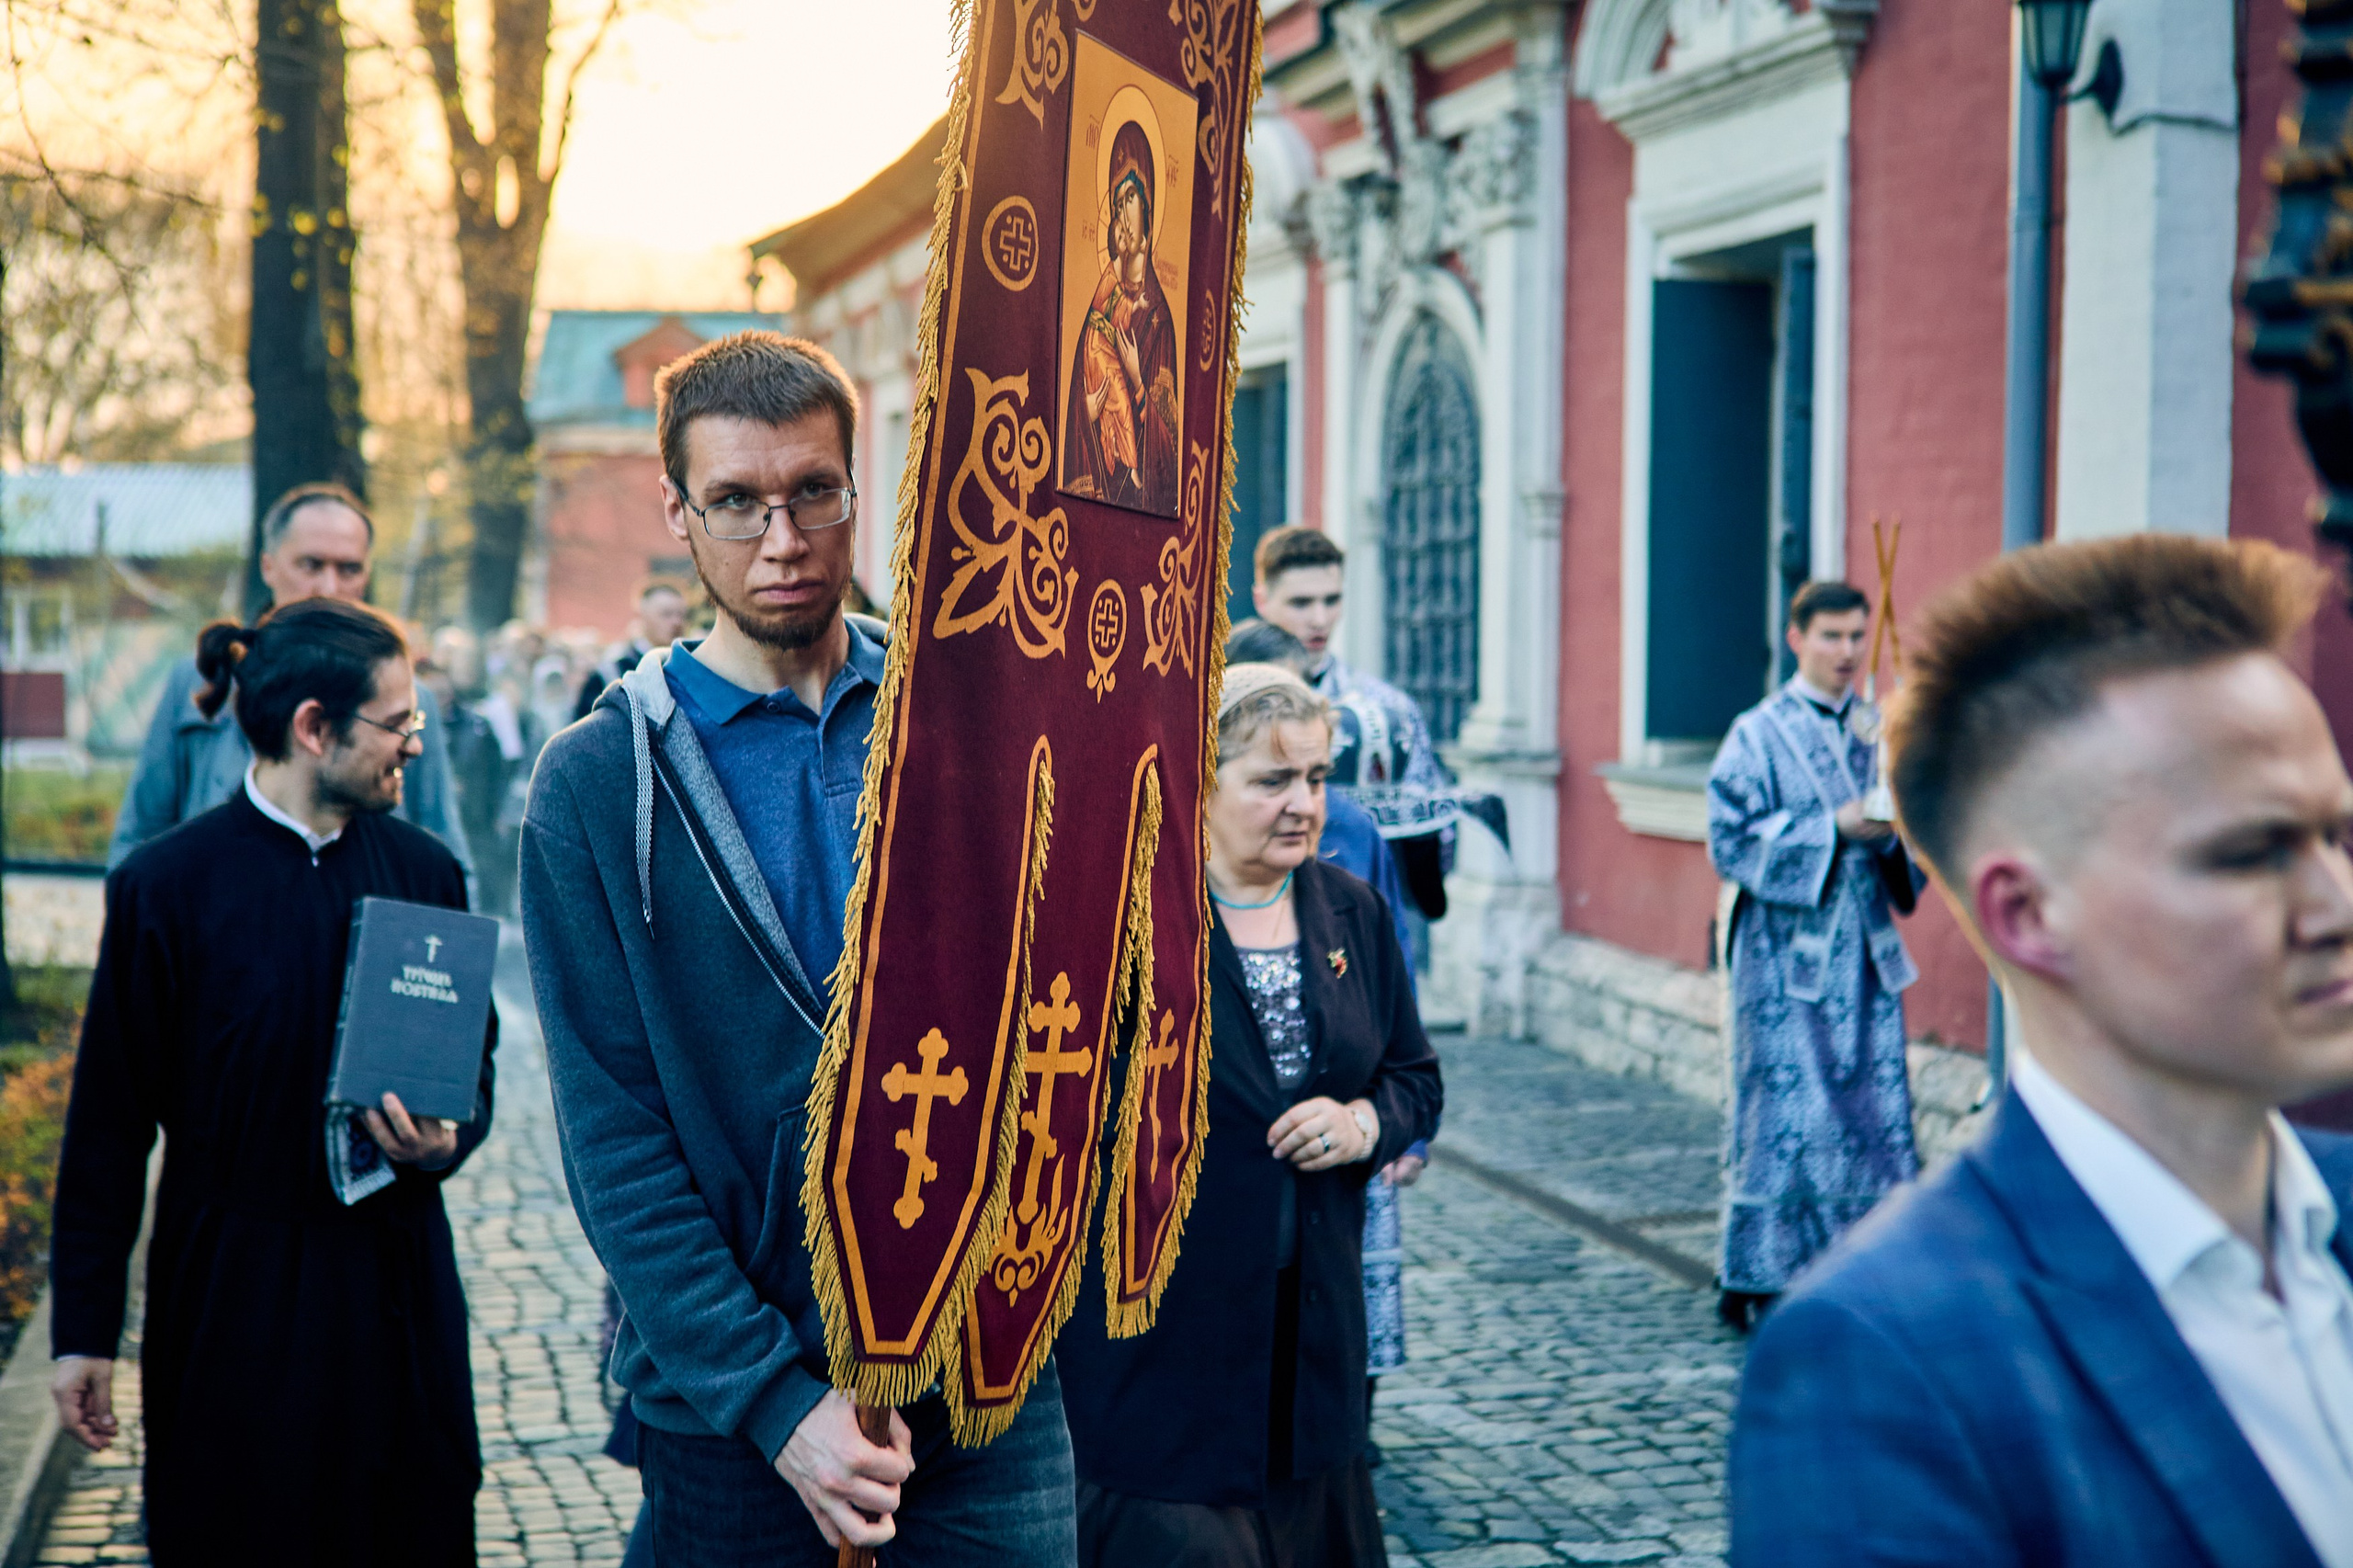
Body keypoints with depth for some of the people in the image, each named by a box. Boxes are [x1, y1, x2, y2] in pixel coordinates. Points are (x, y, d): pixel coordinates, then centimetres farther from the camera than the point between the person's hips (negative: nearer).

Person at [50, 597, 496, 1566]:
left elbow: (473, 1055, 14)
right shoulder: (167, 886, -7)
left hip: (394, 1279, 3)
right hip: (233, 1296, -3)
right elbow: (109, 1124, -4)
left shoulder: (423, 869, 4)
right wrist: (84, 1335, -3)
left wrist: (447, 1136, -10)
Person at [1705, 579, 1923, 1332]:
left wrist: (1895, 830, -8)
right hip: (1787, 952, -5)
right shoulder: (1759, 735, -4)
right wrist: (1835, 827, -16)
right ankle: (1755, 1282, 6)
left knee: (1875, 1113, 3)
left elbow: (1905, 833, 16)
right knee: (1783, 1112, -3)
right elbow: (1731, 840, -10)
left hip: (1865, 951, 5)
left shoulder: (1879, 730, 11)